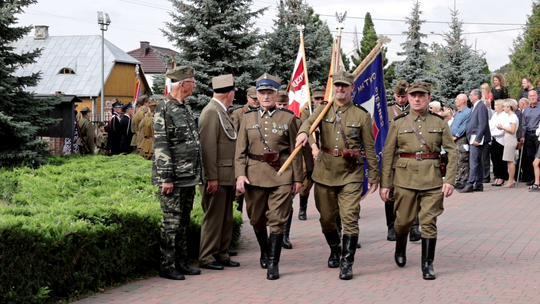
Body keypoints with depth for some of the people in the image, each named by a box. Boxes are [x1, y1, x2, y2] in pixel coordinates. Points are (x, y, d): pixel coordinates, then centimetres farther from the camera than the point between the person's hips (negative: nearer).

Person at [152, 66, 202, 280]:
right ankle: (167, 266, 4)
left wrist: (197, 174, 18)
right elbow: (160, 145, -16)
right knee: (171, 222, -4)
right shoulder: (164, 108, -12)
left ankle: (181, 263, 21)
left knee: (183, 222, 13)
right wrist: (166, 178, -19)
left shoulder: (186, 108, 15)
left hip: (189, 178, 9)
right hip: (173, 179, -8)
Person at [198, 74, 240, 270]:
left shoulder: (223, 112, 18)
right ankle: (206, 258, 5)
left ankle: (221, 254, 21)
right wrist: (212, 178, -21)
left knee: (226, 217, 13)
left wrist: (235, 174, 16)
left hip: (227, 177, 10)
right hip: (217, 177, -10)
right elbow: (208, 147, -19)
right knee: (213, 217, -3)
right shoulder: (211, 112, -13)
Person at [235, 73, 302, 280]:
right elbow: (240, 150, 6)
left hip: (281, 175, -2)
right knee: (257, 219, 12)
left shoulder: (288, 118, 3)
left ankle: (273, 263, 0)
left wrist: (297, 178, 1)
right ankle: (264, 250, 37)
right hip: (254, 175, 2)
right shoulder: (248, 118, 8)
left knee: (277, 220, -6)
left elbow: (295, 150, 4)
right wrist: (240, 174, -6)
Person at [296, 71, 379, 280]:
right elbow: (309, 122, -15)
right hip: (325, 172, 2)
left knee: (349, 219, -10)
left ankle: (347, 263, -4)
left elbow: (370, 148, 5)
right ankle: (335, 250, 37)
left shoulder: (362, 115, 3)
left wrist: (374, 176, 4)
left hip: (351, 174, -2)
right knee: (326, 218, 12)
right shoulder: (323, 110, 6)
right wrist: (303, 132, -40)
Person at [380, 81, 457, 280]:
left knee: (429, 222, -2)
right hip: (405, 177, 0)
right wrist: (384, 183, -1)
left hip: (432, 179, 0)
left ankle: (427, 265, 7)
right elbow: (387, 155, 3)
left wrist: (450, 180, -6)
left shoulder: (440, 123, 6)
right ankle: (400, 249, 38)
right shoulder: (398, 124, 4)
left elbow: (451, 152, 4)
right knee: (404, 220, 8)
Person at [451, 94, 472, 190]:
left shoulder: (468, 112, -8)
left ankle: (463, 182, -6)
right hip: (454, 139, 9)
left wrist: (456, 136, -13)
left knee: (462, 162, -8)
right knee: (455, 162, 10)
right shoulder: (457, 113, 21)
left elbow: (464, 127, -14)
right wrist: (450, 135, 9)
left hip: (462, 140, -9)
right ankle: (457, 181, 15)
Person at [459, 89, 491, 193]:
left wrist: (477, 139, -21)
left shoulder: (481, 106, -11)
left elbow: (483, 124, -18)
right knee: (477, 162, 12)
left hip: (478, 138, -10)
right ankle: (478, 184, 16)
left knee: (474, 162, -11)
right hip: (473, 139, 10)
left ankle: (470, 185, -12)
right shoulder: (474, 107, 19)